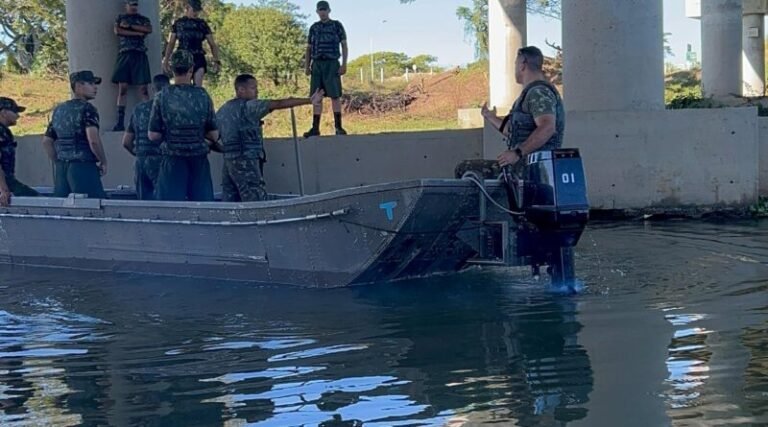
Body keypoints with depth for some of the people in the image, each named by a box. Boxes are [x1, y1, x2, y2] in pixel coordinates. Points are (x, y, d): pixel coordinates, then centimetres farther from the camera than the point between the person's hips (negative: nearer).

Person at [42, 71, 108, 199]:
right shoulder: (86, 109, -7)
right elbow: (93, 140, -20)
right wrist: (103, 162, -7)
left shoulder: (59, 110, 17)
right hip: (83, 167, -8)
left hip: (61, 169, 8)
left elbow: (46, 141, 19)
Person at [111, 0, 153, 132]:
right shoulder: (120, 18, 16)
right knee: (122, 88, -5)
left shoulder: (144, 19, 16)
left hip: (139, 55, 0)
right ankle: (120, 122, -5)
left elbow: (149, 30, -5)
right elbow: (117, 31, -3)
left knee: (143, 88, -5)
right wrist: (138, 33, -7)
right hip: (125, 54, 0)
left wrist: (130, 26, -7)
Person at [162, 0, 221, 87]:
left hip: (198, 58, -1)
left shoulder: (202, 24, 8)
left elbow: (212, 44, 9)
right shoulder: (178, 23, 9)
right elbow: (171, 44, 14)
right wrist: (166, 61, 8)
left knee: (198, 86, -17)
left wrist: (216, 61, -2)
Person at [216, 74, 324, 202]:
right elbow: (279, 104, -12)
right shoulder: (248, 106, -8)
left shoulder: (222, 110, 15)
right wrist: (309, 100, -12)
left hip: (229, 161, 8)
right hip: (246, 161, -8)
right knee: (256, 202, -9)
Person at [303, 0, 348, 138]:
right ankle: (315, 128, 3)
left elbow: (344, 45, 3)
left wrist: (344, 64, -8)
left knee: (335, 95, -6)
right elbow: (309, 48, 16)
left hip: (332, 64, -3)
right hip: (317, 64, 3)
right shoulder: (314, 27, 15)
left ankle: (338, 127, -4)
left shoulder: (337, 26, 6)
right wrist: (307, 66, 6)